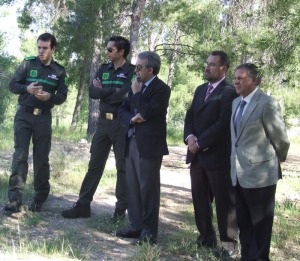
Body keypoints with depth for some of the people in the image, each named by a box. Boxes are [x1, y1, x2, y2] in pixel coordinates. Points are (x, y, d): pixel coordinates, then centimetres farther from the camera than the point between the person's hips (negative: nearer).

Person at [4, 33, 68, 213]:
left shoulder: (59, 71, 5)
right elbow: (13, 85, -2)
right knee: (20, 155, -9)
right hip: (24, 115, -1)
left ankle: (40, 199, 15)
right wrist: (27, 88, -23)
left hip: (44, 117, 2)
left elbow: (62, 96, 1)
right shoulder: (27, 63, 0)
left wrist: (49, 97, -20)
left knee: (42, 158, 4)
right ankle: (15, 199, -13)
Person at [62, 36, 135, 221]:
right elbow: (93, 92, -1)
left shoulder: (132, 71, -7)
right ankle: (83, 205, 13)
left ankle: (121, 209, 13)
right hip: (104, 122, 5)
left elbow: (124, 96, -20)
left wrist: (103, 90, -5)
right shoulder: (103, 69, 10)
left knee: (123, 166, 4)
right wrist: (112, 91, -14)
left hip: (122, 123, -5)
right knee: (95, 164, 8)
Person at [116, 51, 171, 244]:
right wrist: (131, 118, -7)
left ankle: (149, 232, 4)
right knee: (133, 187, 11)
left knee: (148, 189, -2)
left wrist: (136, 93, -9)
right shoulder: (137, 87, 15)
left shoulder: (162, 89, -10)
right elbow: (122, 110, 14)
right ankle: (136, 226, 20)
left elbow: (147, 112, -22)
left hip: (149, 145, -8)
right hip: (132, 142, 8)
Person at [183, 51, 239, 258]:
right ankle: (206, 237, 26)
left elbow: (223, 125, -19)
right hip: (197, 155, 8)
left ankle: (228, 244, 9)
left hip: (218, 155, -8)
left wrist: (200, 143, -14)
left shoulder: (229, 92, -12)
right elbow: (190, 116, 14)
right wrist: (189, 137, -5)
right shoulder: (201, 90, 16)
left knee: (224, 201, 1)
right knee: (200, 199, 13)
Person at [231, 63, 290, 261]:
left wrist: (277, 161, 4)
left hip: (260, 173, -8)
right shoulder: (236, 102, 11)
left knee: (260, 222, 5)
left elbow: (281, 139, -11)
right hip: (239, 174, 8)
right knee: (244, 222, 18)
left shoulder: (267, 104, -16)